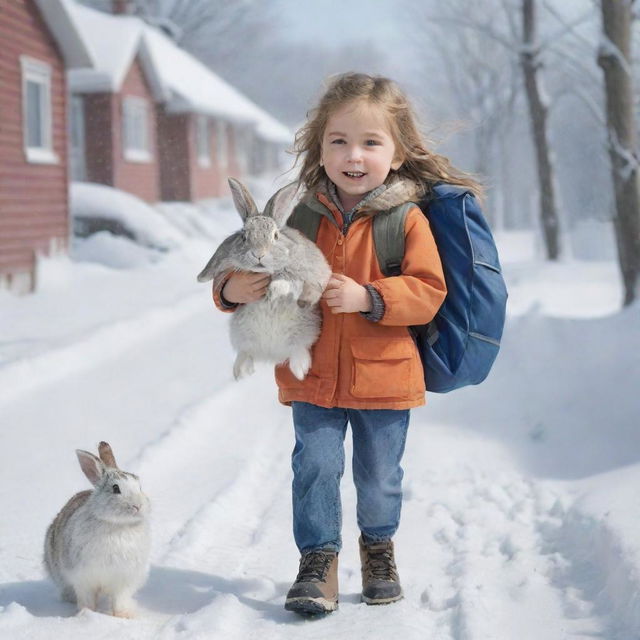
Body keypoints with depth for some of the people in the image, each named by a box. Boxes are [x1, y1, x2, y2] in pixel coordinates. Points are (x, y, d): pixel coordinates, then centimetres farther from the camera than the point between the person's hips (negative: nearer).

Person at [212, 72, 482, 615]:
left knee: (380, 477, 13)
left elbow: (428, 291, -14)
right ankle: (319, 561, 13)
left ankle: (378, 546, 38)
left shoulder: (406, 219, -8)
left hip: (384, 379, -1)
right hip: (313, 377, 1)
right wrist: (232, 289, -15)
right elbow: (265, 273, 7)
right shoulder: (302, 217, -1)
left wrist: (368, 298, -27)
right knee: (316, 467, -3)